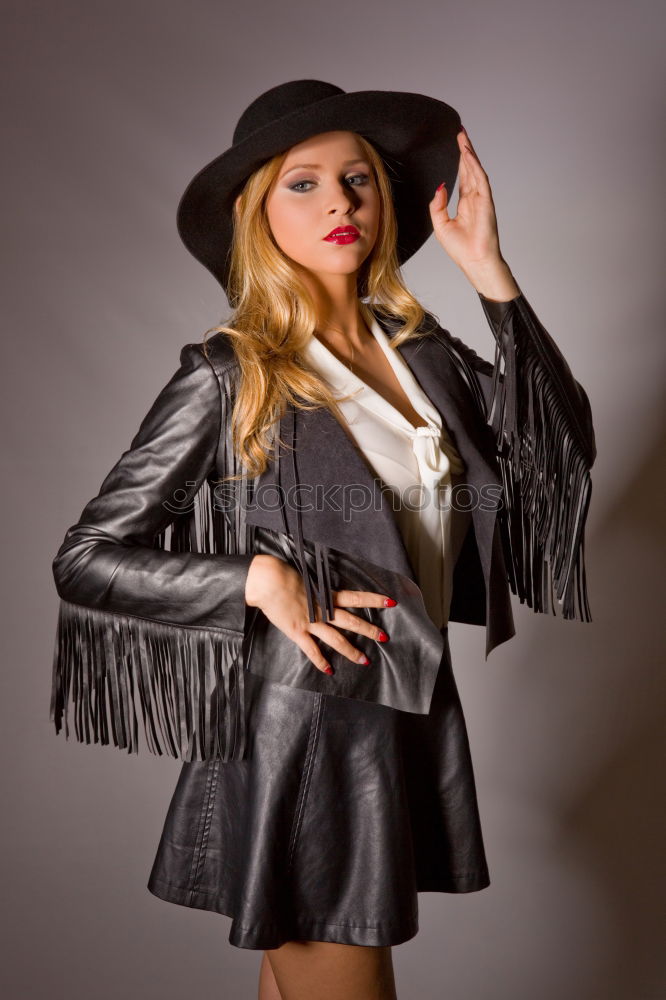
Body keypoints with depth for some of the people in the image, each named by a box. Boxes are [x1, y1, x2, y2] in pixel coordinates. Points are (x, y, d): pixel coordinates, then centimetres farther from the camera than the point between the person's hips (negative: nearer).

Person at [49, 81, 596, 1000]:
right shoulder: (226, 377, -11)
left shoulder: (422, 349, 4)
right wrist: (258, 578, -19)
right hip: (304, 727, -5)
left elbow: (560, 447, -5)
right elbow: (86, 559, -8)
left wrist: (490, 274, -9)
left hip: (415, 715, 5)